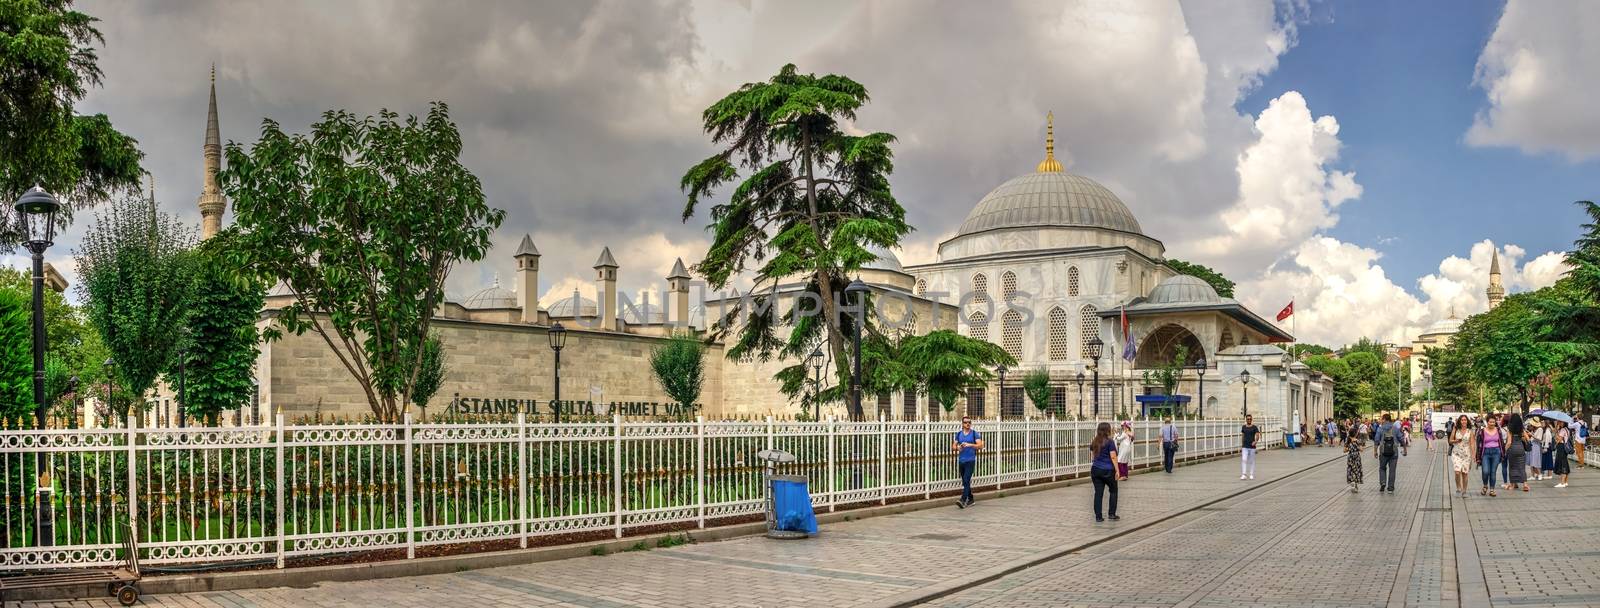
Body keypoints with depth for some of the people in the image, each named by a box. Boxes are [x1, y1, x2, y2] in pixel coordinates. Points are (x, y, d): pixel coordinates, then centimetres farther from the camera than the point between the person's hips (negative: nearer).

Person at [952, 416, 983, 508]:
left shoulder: (974, 434, -1)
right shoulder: (959, 434, 11)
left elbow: (980, 445, -11)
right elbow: (953, 446, 11)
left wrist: (970, 445, -25)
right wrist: (958, 447, -12)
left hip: (970, 460, -5)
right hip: (961, 461, 5)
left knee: (966, 480, -16)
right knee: (965, 481, 11)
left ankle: (963, 500, -23)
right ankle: (970, 499, 24)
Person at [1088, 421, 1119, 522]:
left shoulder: (1094, 442, 10)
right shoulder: (1110, 442, -9)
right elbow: (1113, 457, -13)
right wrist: (1117, 470, -11)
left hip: (1095, 469, 5)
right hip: (1108, 470, -5)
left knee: (1098, 493, 5)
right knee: (1113, 491, 14)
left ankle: (1098, 516, 3)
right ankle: (1112, 514, 13)